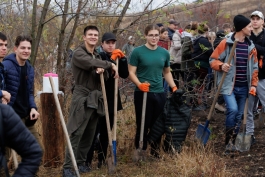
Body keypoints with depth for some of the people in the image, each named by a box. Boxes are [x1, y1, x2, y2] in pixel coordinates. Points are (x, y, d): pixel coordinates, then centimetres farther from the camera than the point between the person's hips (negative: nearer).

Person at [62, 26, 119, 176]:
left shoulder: (98, 56, 18)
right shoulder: (78, 54, -6)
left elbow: (106, 76, 12)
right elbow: (91, 64, -25)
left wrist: (102, 70, -12)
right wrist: (110, 65, -12)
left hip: (96, 99, 8)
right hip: (82, 98, -8)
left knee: (89, 134, 10)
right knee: (76, 133, -11)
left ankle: (81, 162, 20)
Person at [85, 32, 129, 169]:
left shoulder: (116, 58, 10)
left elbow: (125, 75, 0)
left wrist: (122, 59, -10)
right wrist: (112, 60, -25)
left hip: (111, 99, 6)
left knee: (106, 131, 11)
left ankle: (102, 159, 20)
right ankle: (87, 160, 0)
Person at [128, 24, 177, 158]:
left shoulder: (164, 53, 7)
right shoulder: (138, 52, -7)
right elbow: (131, 73, -7)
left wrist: (174, 87, 7)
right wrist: (140, 84, -24)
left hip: (159, 93, 4)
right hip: (142, 93, -4)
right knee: (143, 125, 2)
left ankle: (155, 151, 26)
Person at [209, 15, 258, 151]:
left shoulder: (251, 46, 7)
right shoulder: (226, 43, -8)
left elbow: (254, 67, 13)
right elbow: (213, 60, -2)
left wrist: (253, 84, 4)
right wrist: (221, 66, -23)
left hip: (244, 87, 5)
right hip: (229, 85, -5)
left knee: (239, 115, 9)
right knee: (233, 109, -22)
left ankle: (232, 141, 21)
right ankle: (229, 140, -3)